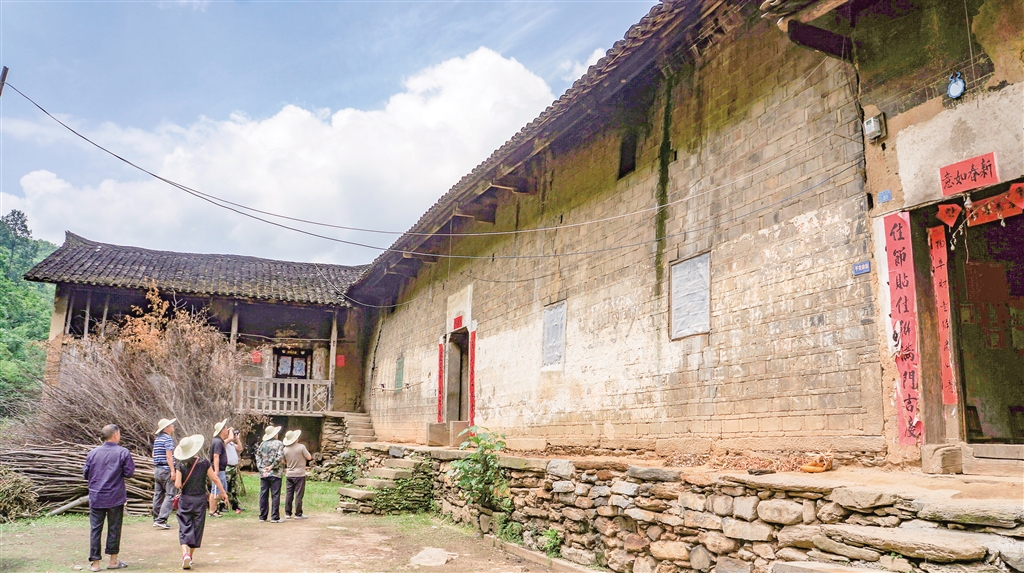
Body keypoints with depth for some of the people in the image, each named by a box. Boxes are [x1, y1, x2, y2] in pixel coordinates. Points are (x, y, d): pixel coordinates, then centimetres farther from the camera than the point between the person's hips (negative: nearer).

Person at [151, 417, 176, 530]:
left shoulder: (157, 439, 14)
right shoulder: (168, 438, -13)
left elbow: (153, 455, 21)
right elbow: (169, 455, -19)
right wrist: (172, 471, -19)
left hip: (157, 469, 9)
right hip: (166, 470, -9)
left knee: (158, 494, 13)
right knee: (170, 495, -7)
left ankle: (156, 519, 18)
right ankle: (161, 520, -14)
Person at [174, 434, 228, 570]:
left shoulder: (181, 464, -8)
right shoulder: (203, 462, -7)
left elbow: (177, 485, -12)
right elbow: (215, 479, -2)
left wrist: (182, 487, 12)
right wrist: (223, 492, 10)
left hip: (185, 499, 0)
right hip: (200, 499, 0)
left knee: (184, 527, 3)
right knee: (197, 527, 12)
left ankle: (185, 553, -17)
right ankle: (190, 555, 21)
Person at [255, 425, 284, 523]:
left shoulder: (262, 444, 7)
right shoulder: (279, 443, -6)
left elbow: (257, 456, 5)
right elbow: (280, 457, -17)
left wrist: (261, 468, 1)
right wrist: (272, 466, -9)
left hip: (263, 474, 4)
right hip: (275, 474, -4)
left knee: (263, 495, 9)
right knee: (275, 495, 0)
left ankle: (262, 517, 14)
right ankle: (275, 517, 1)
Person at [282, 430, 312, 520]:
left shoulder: (285, 449, 0)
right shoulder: (301, 447, -13)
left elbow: (284, 461, 10)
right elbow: (309, 457, -8)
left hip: (289, 474, 4)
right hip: (299, 474, -4)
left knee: (288, 494, 10)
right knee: (298, 495, 0)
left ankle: (287, 513, 14)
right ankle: (298, 514, 3)